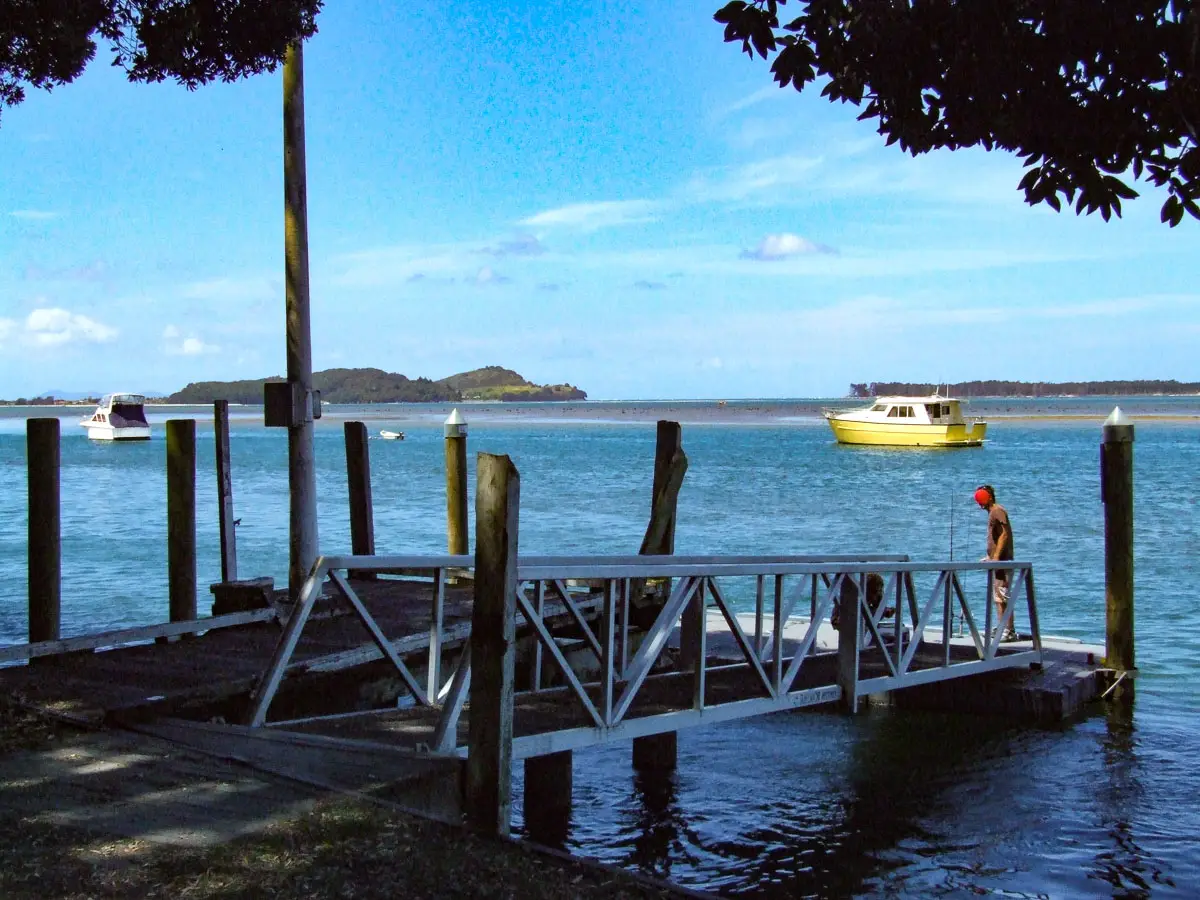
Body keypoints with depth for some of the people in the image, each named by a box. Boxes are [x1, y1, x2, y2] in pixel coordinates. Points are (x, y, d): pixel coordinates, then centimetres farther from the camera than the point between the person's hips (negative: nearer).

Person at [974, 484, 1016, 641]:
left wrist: (996, 557, -23)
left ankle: (1009, 631, -12)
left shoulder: (998, 511, -12)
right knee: (997, 597, 14)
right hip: (996, 560, 11)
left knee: (1002, 596, -12)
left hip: (1001, 560, -11)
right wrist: (989, 557, 23)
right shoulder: (993, 512, 18)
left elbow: (1004, 535, -19)